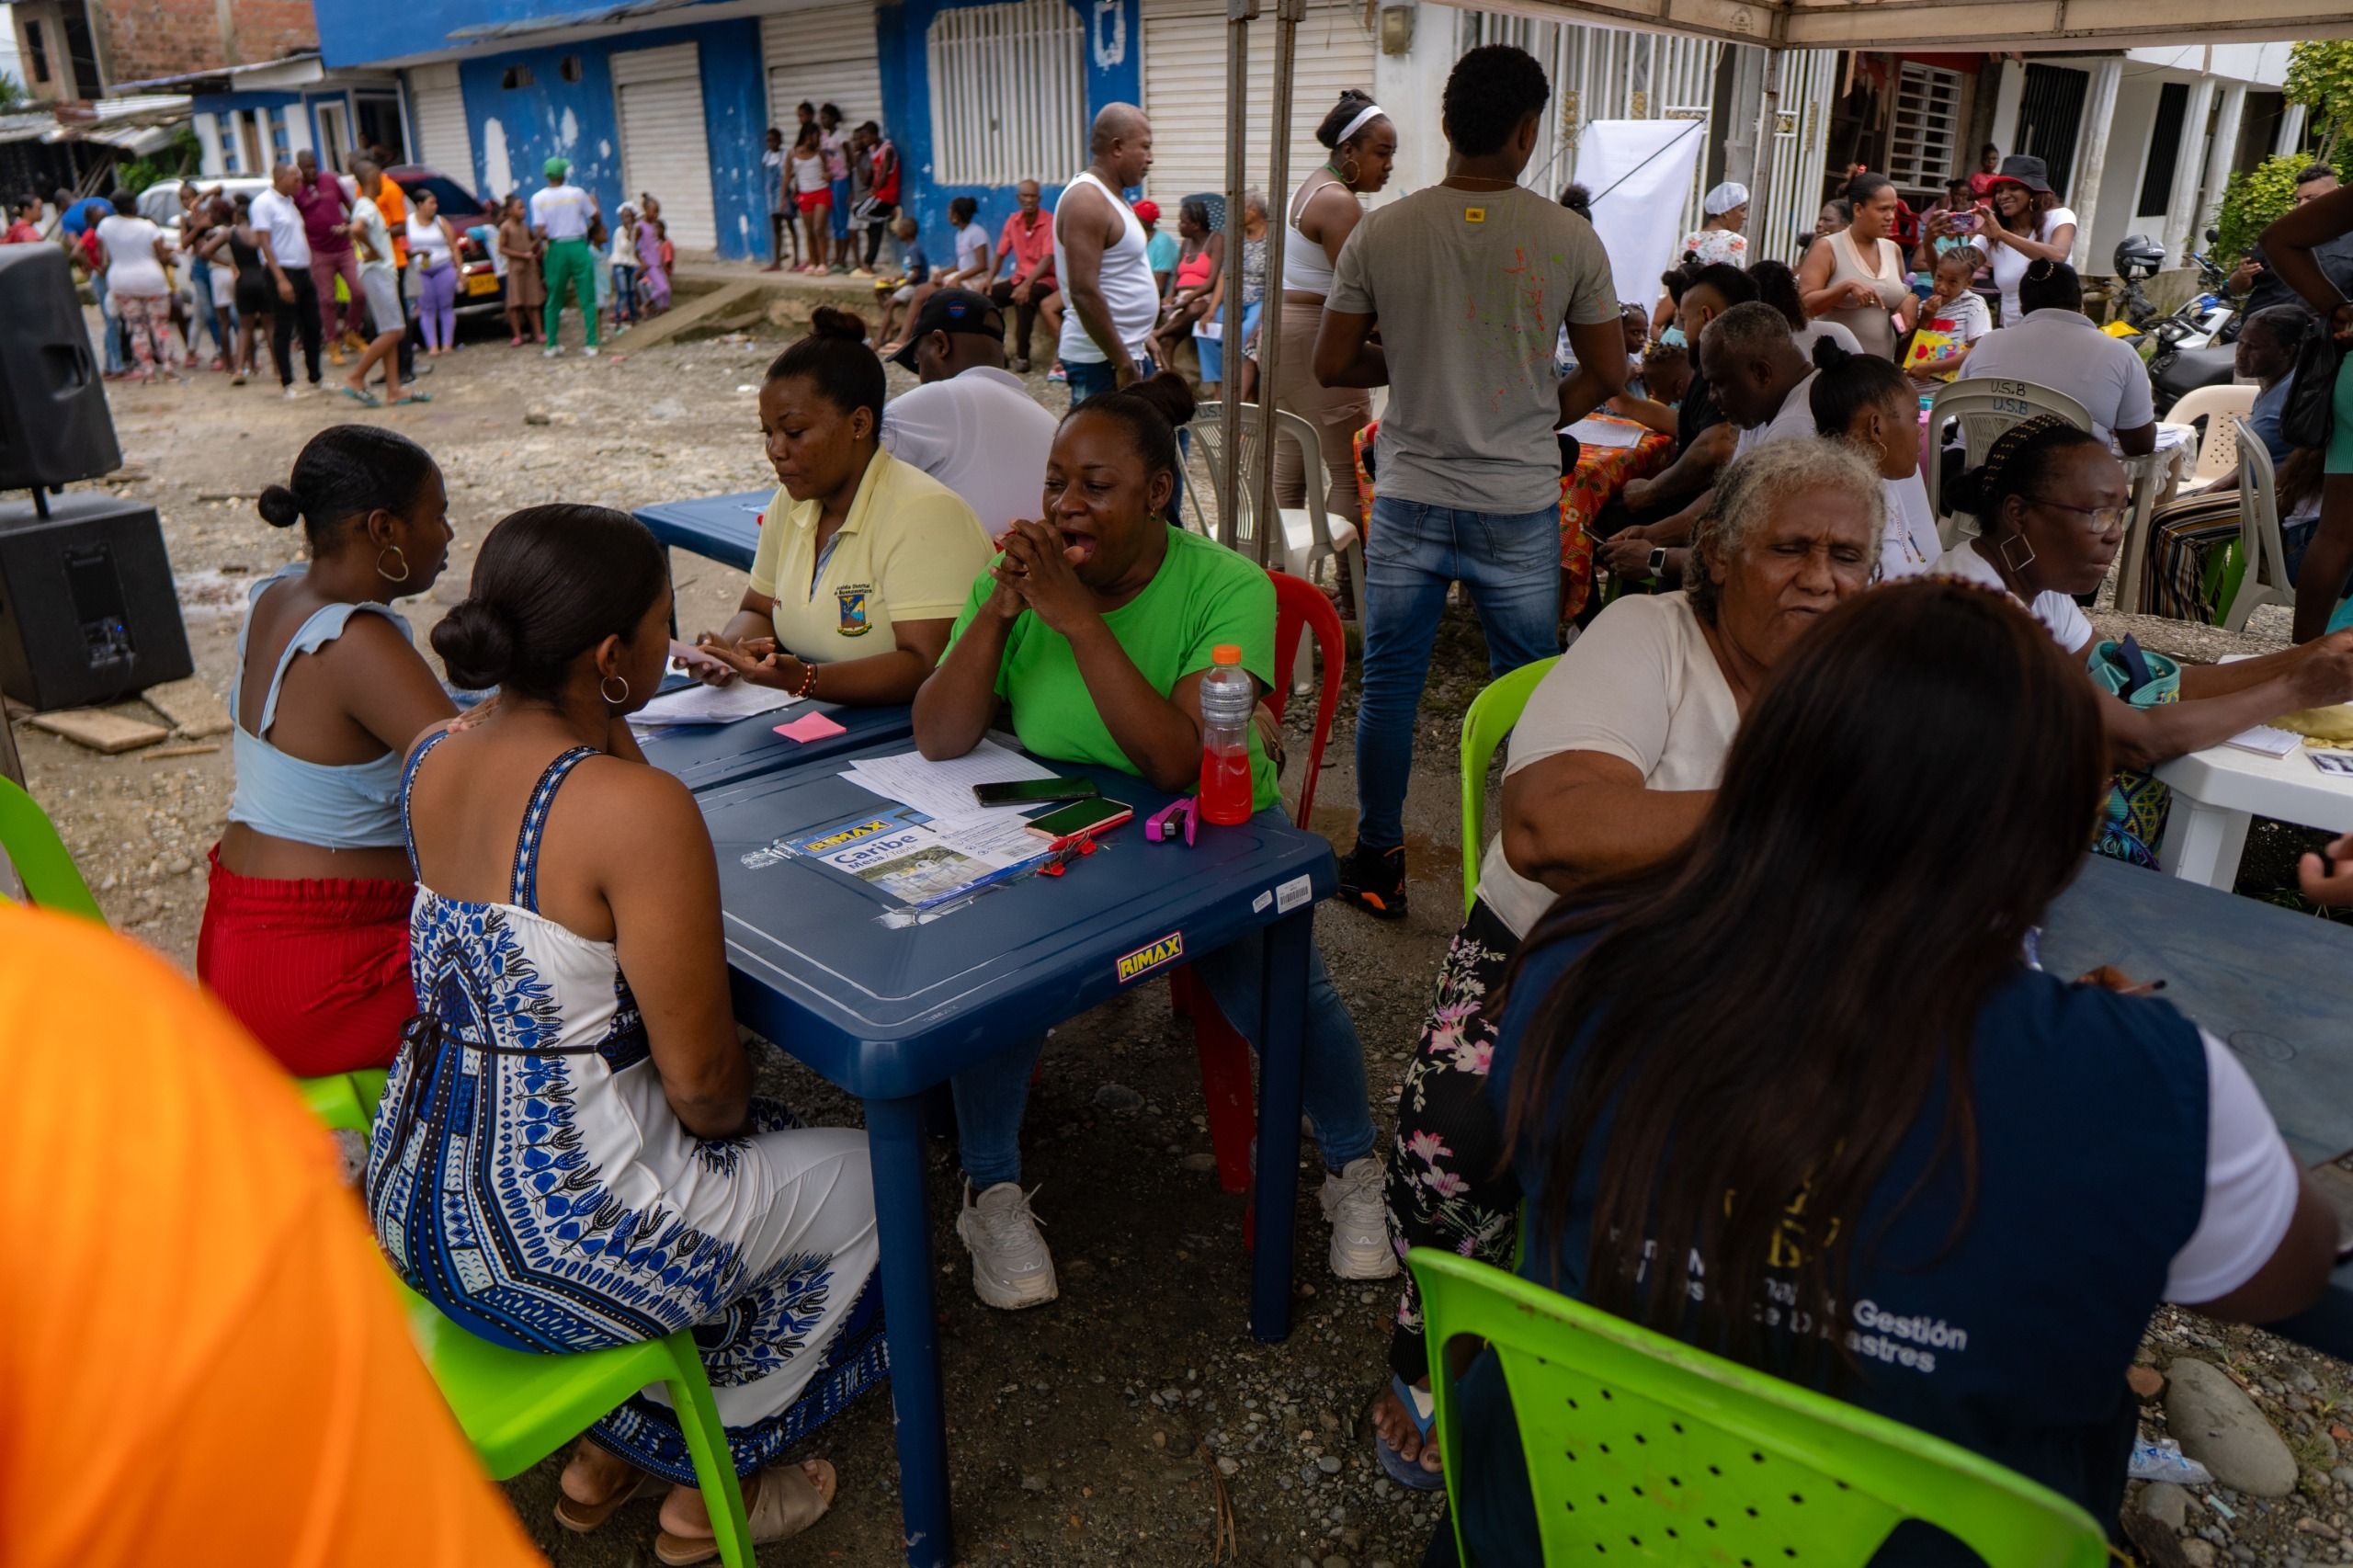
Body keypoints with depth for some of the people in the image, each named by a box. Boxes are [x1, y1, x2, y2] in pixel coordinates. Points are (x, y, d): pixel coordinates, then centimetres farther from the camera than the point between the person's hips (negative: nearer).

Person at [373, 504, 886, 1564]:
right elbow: (700, 1085, -20)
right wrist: (730, 1110, 2)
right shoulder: (638, 808, -26)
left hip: (413, 1201, 8)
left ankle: (606, 1455, 35)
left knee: (750, 1138, 31)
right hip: (550, 1253, -8)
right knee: (863, 1178, 15)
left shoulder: (432, 757, -2)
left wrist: (607, 727, 4)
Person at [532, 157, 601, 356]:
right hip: (578, 246, -1)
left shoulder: (538, 198, -4)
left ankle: (552, 345, 13)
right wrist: (594, 202, 27)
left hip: (556, 249, 1)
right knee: (587, 298, 2)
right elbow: (596, 217, 7)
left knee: (554, 300, 11)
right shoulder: (577, 193, -4)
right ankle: (591, 344, -4)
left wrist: (544, 239, 11)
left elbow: (539, 232, -11)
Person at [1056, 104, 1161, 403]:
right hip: (1102, 360, -10)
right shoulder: (1086, 200, -16)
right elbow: (1084, 293, -23)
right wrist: (1124, 364, -22)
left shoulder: (1109, 196, 15)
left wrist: (1141, 339, 18)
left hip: (1126, 352, 10)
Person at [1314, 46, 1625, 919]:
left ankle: (1378, 864, 22)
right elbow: (1607, 374, 2)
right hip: (1520, 508, 0)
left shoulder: (1380, 234, -5)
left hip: (1410, 500, 0)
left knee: (1390, 685, 12)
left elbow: (1332, 366, 0)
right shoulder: (1569, 239, -5)